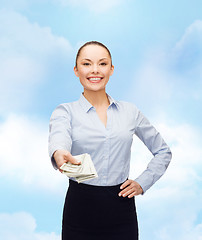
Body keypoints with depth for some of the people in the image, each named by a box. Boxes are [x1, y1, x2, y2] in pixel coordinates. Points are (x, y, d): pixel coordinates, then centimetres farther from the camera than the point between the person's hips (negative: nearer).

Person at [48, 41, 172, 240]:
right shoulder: (65, 111, 0)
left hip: (121, 211, 2)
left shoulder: (130, 111, 6)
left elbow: (163, 151, 15)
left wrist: (143, 182, 2)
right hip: (80, 210, -1)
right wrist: (59, 154, -46)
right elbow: (59, 138, -23)